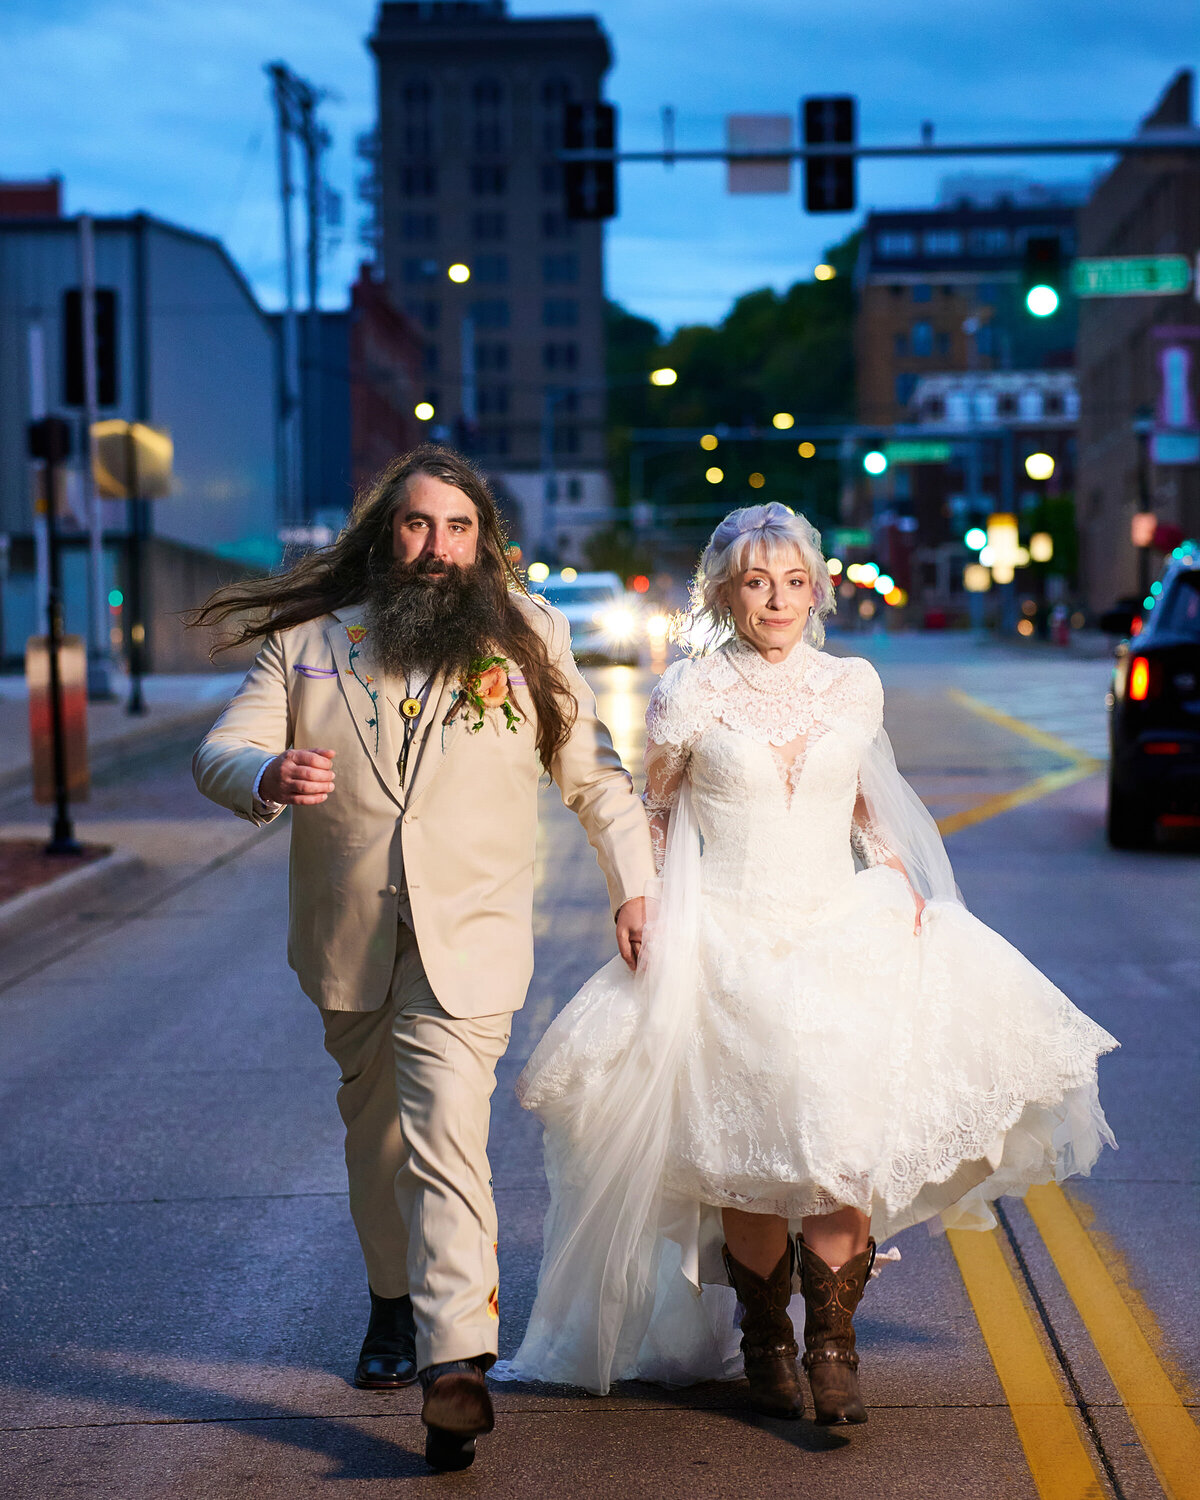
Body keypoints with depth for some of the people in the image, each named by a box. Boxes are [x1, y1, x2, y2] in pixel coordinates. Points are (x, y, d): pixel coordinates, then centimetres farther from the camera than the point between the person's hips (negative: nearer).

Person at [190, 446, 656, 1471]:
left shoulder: (529, 638, 2)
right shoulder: (310, 640, 2)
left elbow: (594, 773, 10)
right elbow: (219, 753, -3)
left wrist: (634, 885, 3)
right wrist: (268, 778, -26)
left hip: (470, 941, -3)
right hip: (349, 943, 3)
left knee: (445, 1136, -17)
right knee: (375, 1129, 17)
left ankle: (454, 1362, -20)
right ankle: (394, 1300, 38)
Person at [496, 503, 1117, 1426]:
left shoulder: (854, 686, 7)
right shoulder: (690, 693, -1)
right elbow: (654, 818, 9)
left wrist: (899, 878, 9)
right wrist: (649, 915, 0)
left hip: (841, 934, 2)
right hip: (729, 947, -2)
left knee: (842, 1149, -13)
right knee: (748, 1163, -1)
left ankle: (831, 1346, 0)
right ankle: (764, 1345, 19)